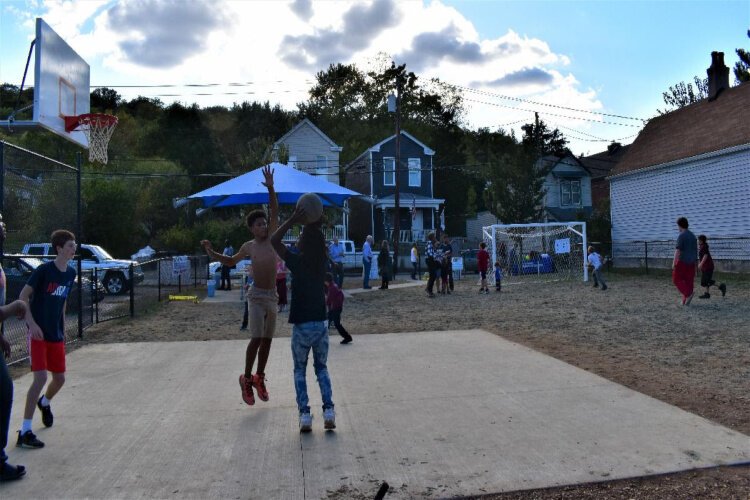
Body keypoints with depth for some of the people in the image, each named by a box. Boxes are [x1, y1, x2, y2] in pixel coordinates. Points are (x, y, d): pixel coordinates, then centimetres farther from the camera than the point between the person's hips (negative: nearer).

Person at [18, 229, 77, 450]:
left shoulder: (71, 273, 5)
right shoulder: (44, 270, -15)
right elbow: (23, 296, -13)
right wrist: (32, 324, -22)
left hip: (56, 335, 6)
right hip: (38, 333, -6)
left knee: (60, 378, 12)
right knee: (41, 377, -16)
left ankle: (45, 403, 46)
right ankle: (25, 432, -6)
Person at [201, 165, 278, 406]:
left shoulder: (272, 238, 1)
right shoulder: (248, 246, 2)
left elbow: (275, 211, -10)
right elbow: (231, 261, 21)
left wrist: (270, 188, -20)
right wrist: (211, 252, 8)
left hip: (272, 296, 2)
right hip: (257, 296, -2)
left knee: (267, 339, 9)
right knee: (256, 338, -12)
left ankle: (259, 378, 24)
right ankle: (246, 378, 4)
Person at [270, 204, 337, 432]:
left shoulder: (297, 262, -12)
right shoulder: (322, 261, 1)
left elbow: (274, 241, -5)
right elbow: (318, 240, 20)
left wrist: (293, 220, -9)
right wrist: (315, 224, 8)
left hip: (302, 326, -3)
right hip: (321, 324, 3)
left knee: (300, 370, 13)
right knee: (322, 368, 18)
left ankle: (304, 414, 4)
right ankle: (328, 410, 4)